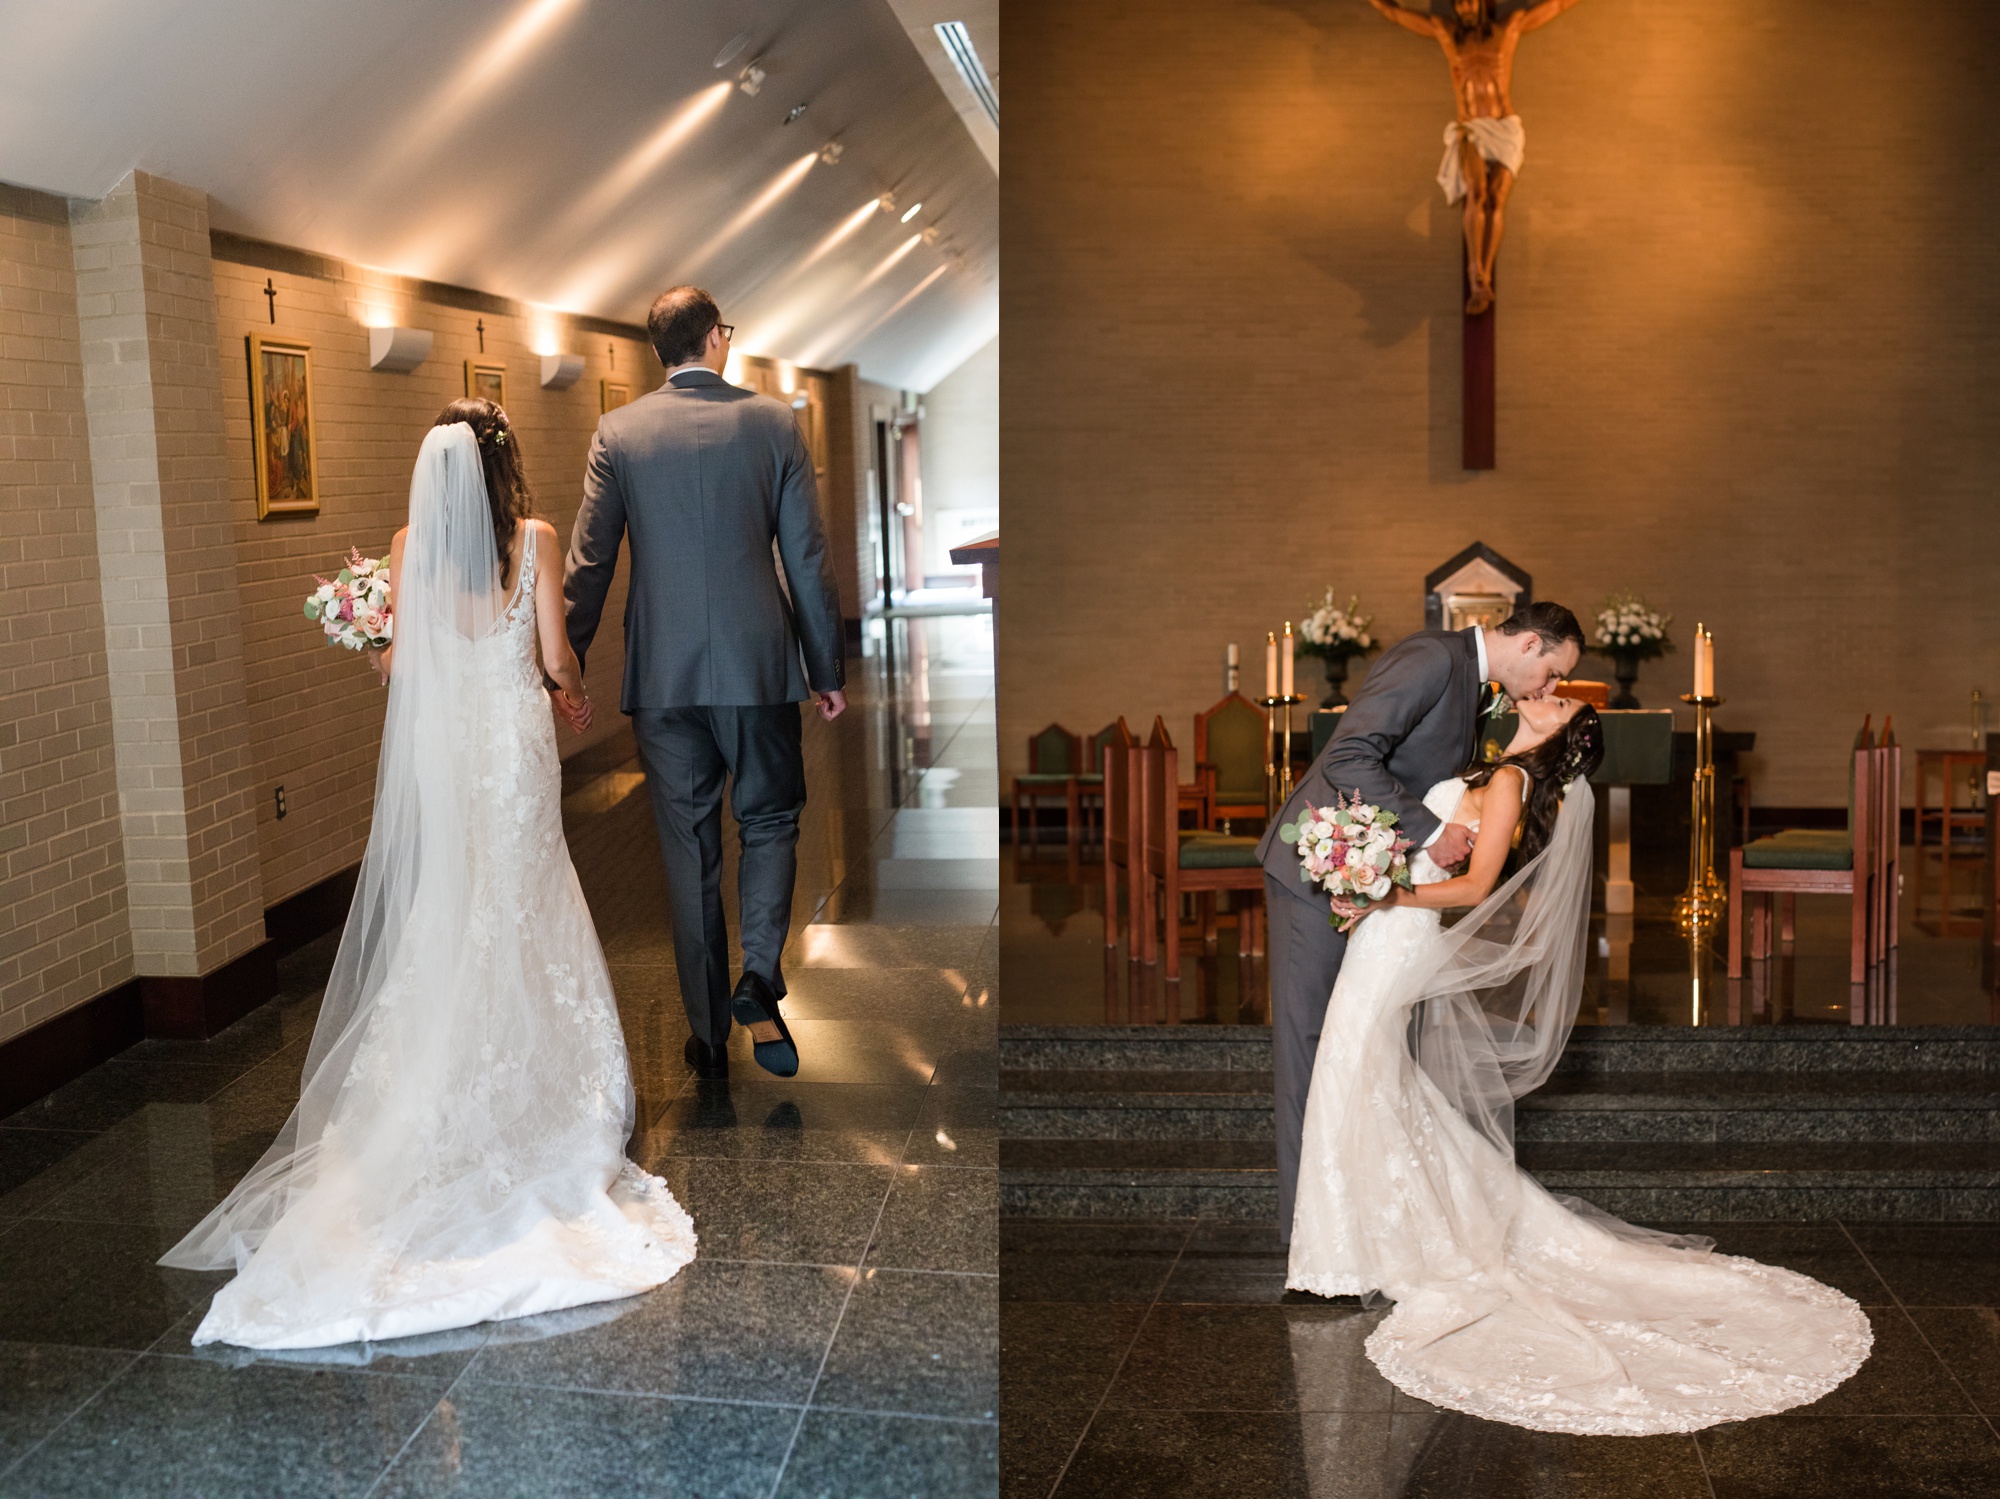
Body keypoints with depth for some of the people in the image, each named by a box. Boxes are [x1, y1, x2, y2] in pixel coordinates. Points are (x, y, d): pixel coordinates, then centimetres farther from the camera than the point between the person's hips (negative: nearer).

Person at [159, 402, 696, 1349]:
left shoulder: (412, 546, -2)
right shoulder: (534, 540, -7)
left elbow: (400, 661, -2)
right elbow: (556, 659, -7)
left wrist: (372, 654, 21)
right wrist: (576, 688, 16)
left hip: (438, 743, 2)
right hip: (513, 741, -2)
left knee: (441, 916, 11)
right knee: (517, 912, 8)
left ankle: (441, 1093, 16)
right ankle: (524, 1085, 13)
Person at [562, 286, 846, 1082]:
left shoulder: (617, 433, 1)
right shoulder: (771, 420, -1)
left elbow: (589, 564, 1)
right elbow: (809, 559, 0)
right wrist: (826, 669, 7)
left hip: (662, 673, 1)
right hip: (758, 664, -1)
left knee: (689, 846, 9)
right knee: (769, 821, 15)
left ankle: (707, 1031, 16)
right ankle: (760, 977, -6)